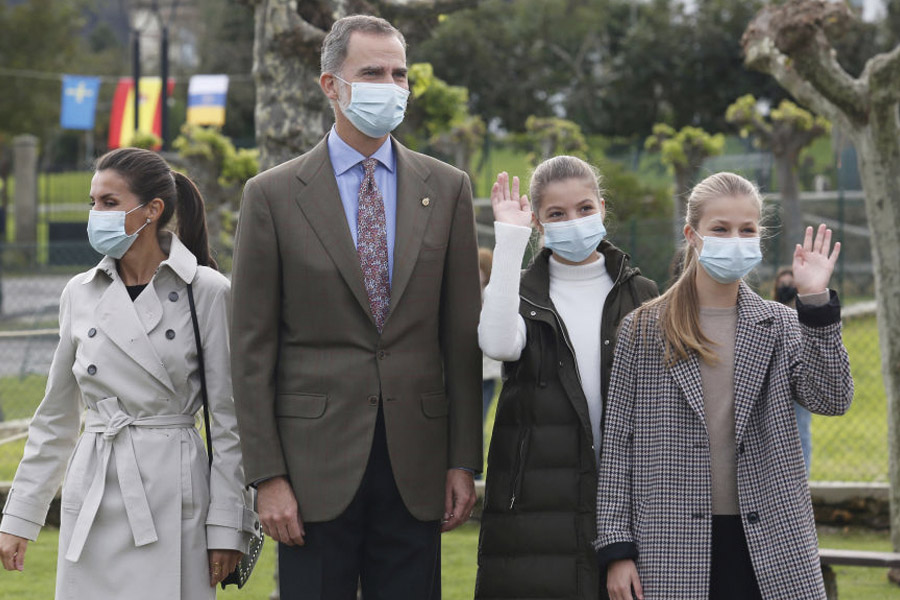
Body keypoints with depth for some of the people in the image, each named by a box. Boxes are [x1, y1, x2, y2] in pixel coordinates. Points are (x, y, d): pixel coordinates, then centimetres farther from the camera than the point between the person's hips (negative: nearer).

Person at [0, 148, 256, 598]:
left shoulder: (206, 291, -4)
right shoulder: (80, 294, 8)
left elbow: (228, 418, -3)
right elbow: (56, 417, 15)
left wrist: (227, 525, -6)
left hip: (172, 495, -4)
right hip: (93, 501, 4)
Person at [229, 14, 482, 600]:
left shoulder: (446, 189, 8)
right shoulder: (273, 195, 0)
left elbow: (462, 336, 7)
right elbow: (253, 348, -1)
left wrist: (464, 461, 2)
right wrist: (268, 475, -6)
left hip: (415, 464, 2)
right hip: (318, 466, -2)